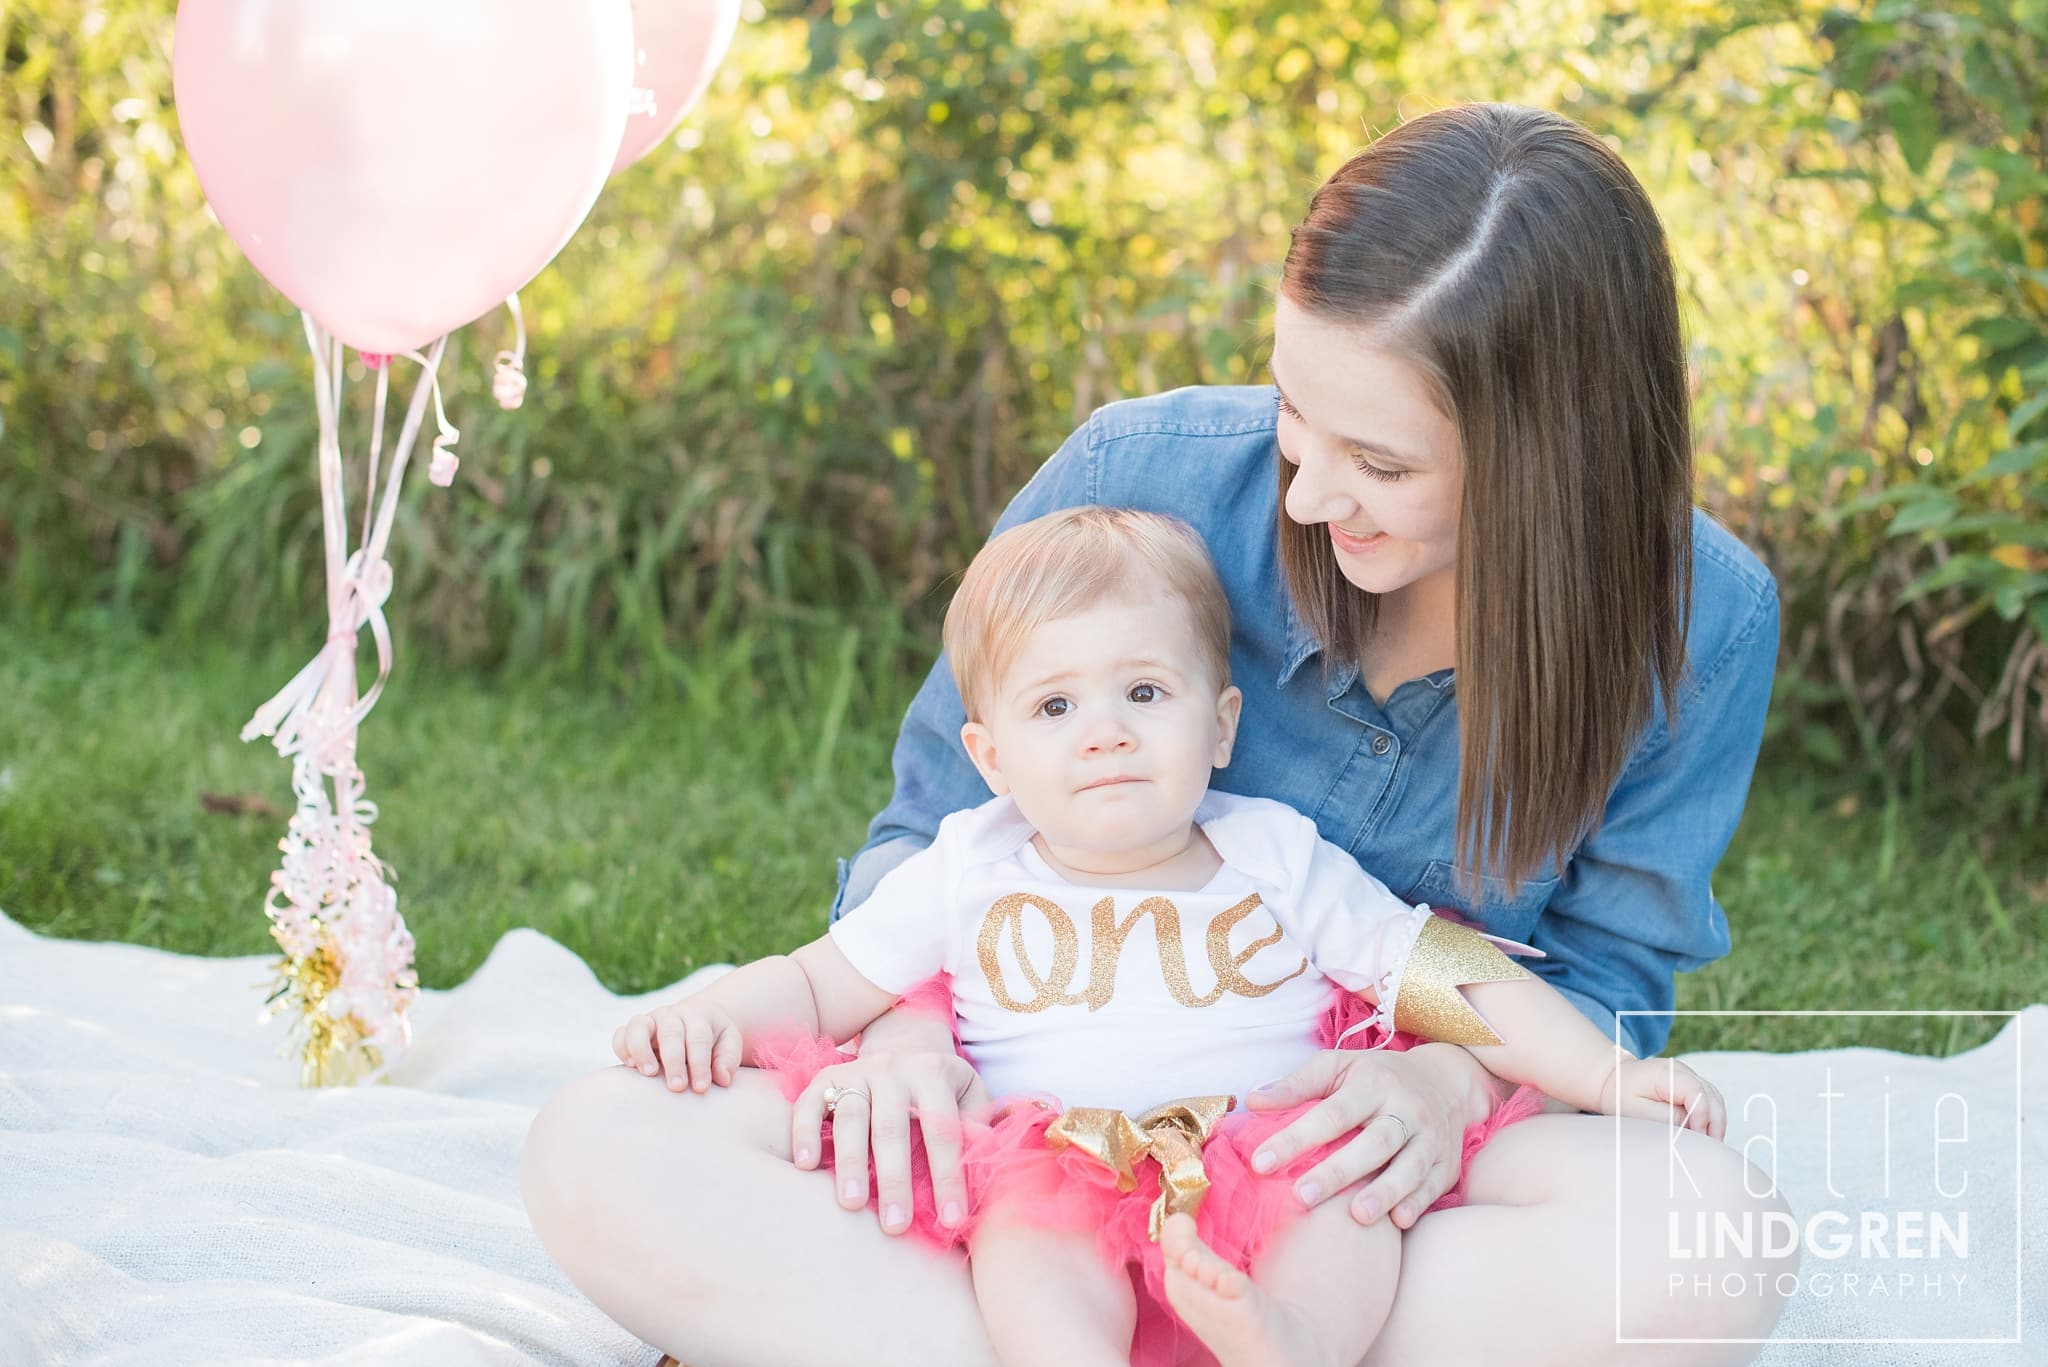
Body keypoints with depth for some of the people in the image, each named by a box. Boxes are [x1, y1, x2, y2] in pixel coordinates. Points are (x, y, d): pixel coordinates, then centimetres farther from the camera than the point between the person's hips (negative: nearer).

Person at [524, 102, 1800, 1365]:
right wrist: (906, 1014, -23)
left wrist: (1454, 1076, -25)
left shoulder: (1697, 624, -14)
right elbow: (935, 822, -2)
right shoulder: (1143, 476, -15)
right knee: (602, 1147, -23)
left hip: (1359, 1168, 1)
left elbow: (1602, 974, -2)